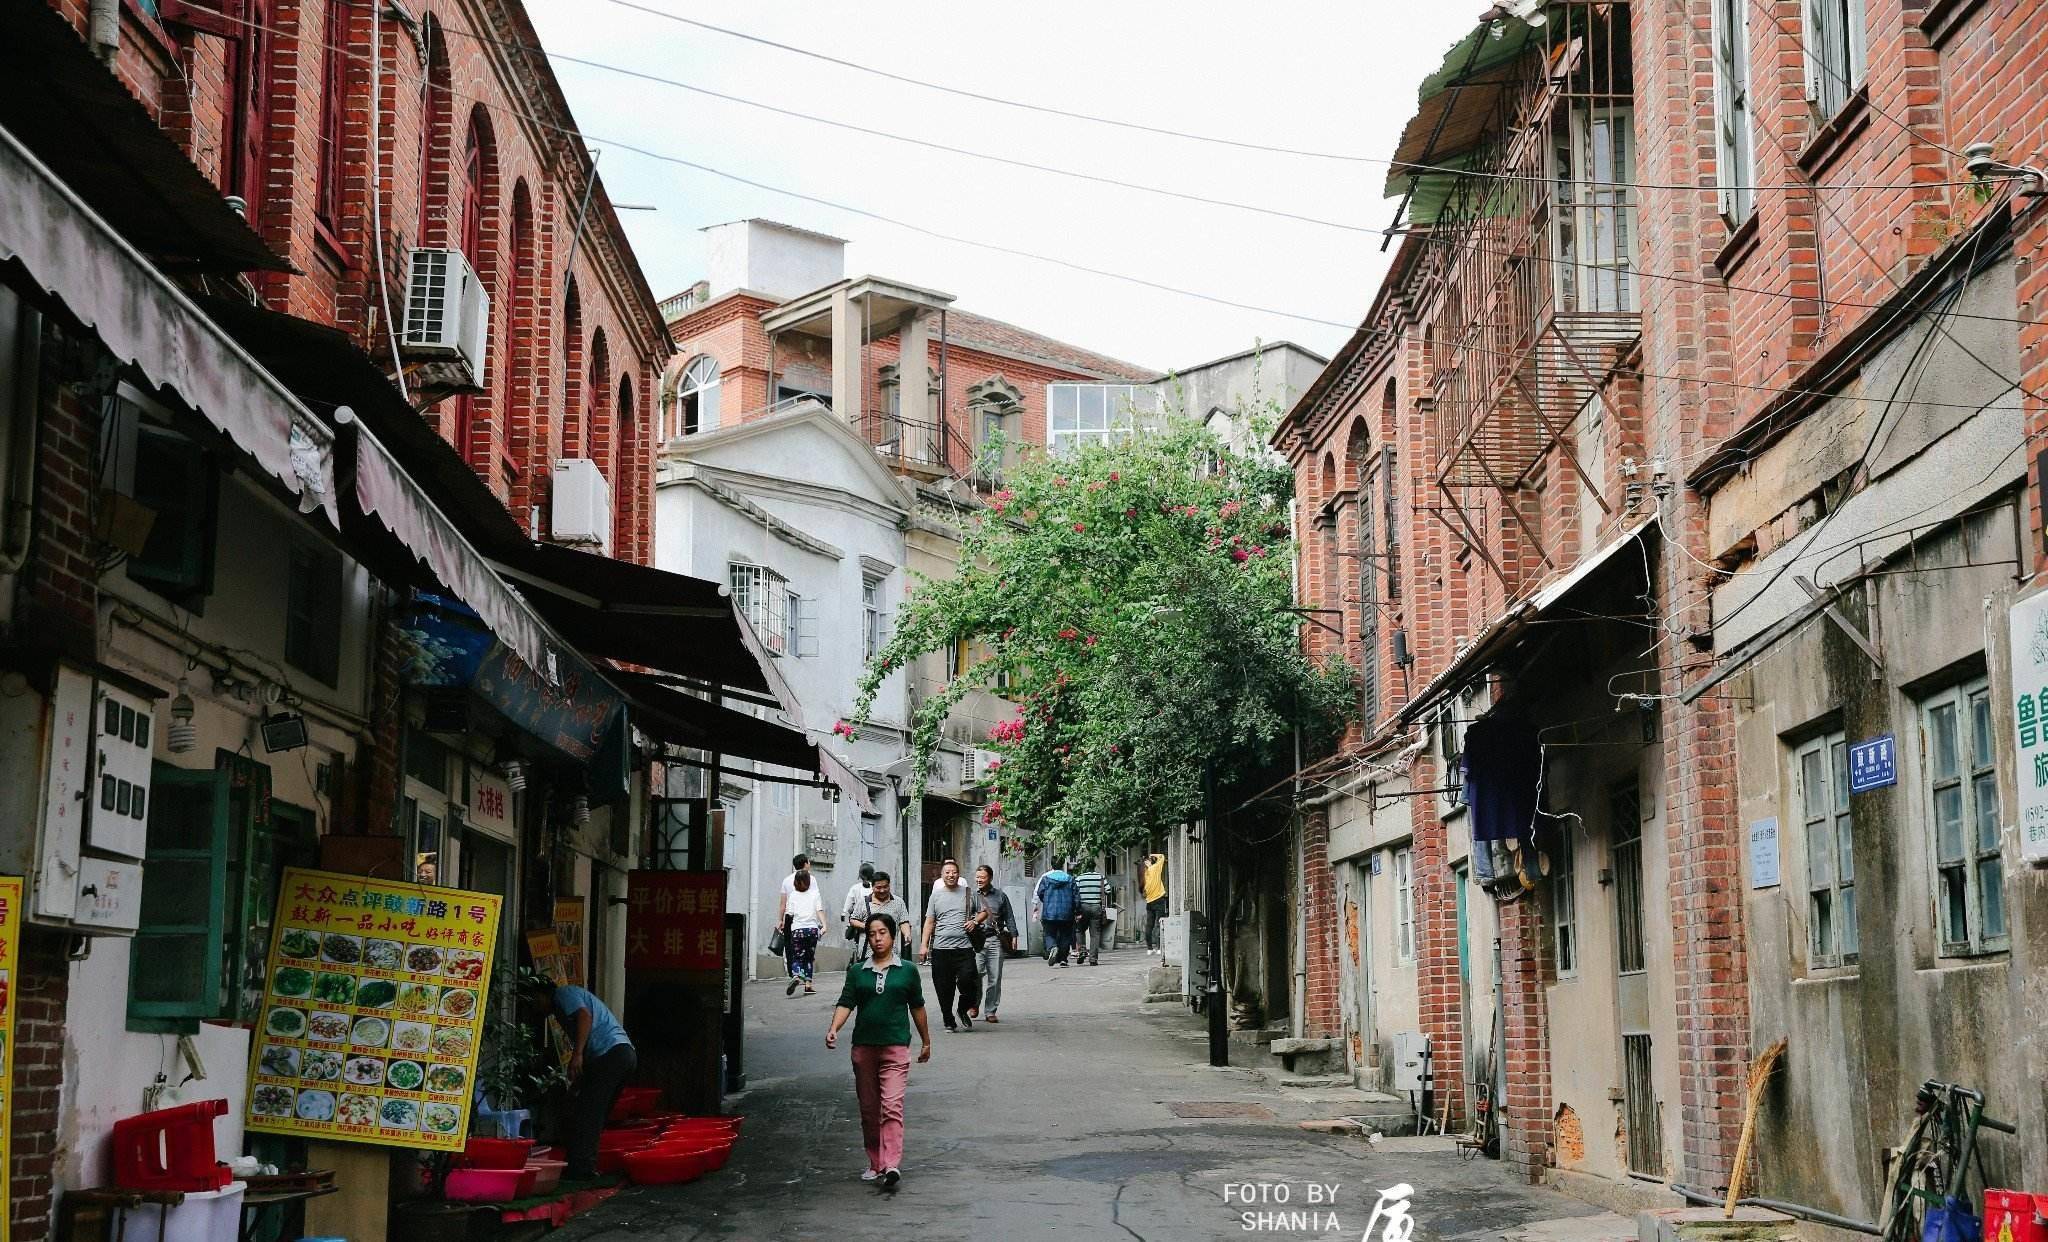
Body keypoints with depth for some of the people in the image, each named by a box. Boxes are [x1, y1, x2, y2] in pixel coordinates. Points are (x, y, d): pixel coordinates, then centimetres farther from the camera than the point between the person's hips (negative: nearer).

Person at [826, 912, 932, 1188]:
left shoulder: (907, 971, 6)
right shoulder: (857, 972, 9)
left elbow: (917, 1007, 14)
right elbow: (846, 1003, 1)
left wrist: (926, 1041, 21)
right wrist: (834, 1029, -17)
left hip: (895, 1046, -3)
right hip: (863, 1047, 3)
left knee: (892, 1105, -15)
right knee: (868, 1109, 9)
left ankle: (892, 1165, -23)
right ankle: (875, 1164, 20)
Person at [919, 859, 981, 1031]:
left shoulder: (967, 892, 8)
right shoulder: (936, 895, 11)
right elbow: (929, 922, 10)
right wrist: (924, 945, 2)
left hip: (964, 947, -1)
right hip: (941, 948, 1)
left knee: (967, 980, -14)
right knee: (944, 988, 1)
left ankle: (964, 1010, 13)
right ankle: (949, 1022, 12)